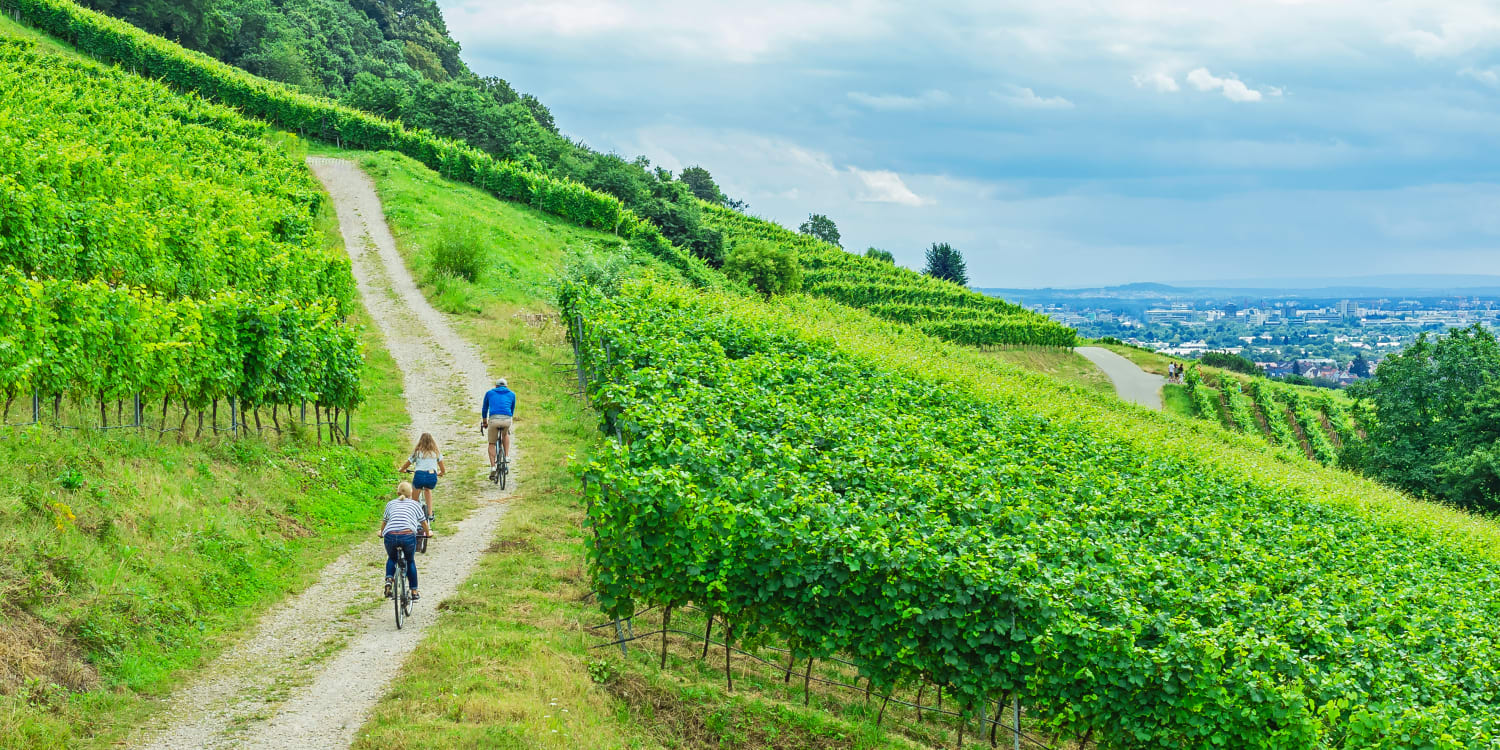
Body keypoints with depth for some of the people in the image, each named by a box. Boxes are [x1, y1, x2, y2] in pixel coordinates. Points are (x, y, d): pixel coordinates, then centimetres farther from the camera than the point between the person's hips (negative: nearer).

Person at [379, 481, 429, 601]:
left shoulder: (391, 504, 26)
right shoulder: (415, 504, 22)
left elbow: (384, 521, 39)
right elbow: (423, 522, 32)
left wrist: (381, 533, 59)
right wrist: (428, 533, 52)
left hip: (390, 535, 1)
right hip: (408, 535, -1)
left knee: (391, 559, 29)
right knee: (410, 561, 23)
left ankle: (388, 579, 3)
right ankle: (414, 592, 22)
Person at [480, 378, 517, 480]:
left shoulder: (489, 393, 24)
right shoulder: (511, 394, 25)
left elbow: (484, 409, 33)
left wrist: (484, 423, 47)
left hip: (494, 419, -1)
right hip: (507, 419, 1)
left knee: (492, 444, 15)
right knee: (505, 434, 34)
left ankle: (493, 467, 1)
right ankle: (506, 456, 19)